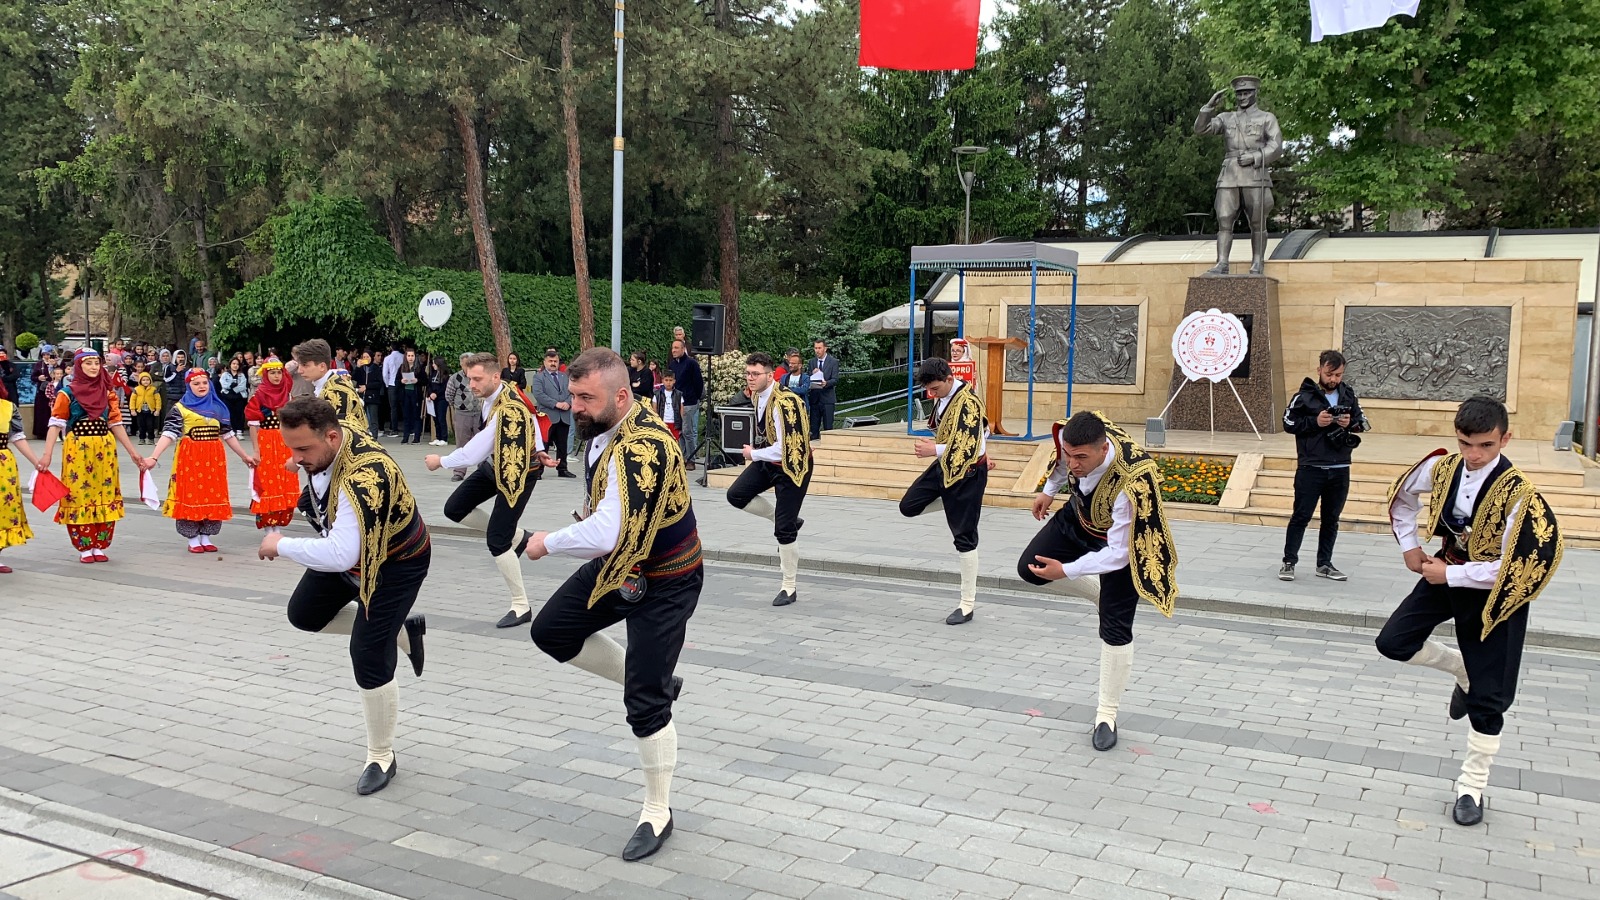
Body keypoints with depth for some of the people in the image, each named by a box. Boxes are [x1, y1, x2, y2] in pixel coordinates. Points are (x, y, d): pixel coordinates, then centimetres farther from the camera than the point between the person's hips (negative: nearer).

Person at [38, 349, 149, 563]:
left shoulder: (107, 393, 10)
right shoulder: (68, 392, -1)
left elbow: (116, 424, 12)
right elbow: (56, 424, -7)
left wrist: (133, 452, 9)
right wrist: (47, 454, -17)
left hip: (105, 450, 3)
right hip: (77, 449, -3)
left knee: (105, 495, 3)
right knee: (79, 494, 0)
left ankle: (100, 546, 12)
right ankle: (84, 548, 8)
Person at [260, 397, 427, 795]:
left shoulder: (363, 480, -43)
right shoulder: (327, 444, -16)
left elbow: (341, 555, -47)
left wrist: (281, 545, -33)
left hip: (394, 563, -9)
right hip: (350, 548, 9)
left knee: (368, 657, -11)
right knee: (304, 614, 17)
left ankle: (381, 759, 10)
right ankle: (400, 630, 28)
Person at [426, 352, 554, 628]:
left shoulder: (506, 410, -34)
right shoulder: (492, 394, -7)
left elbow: (474, 453, -30)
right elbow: (529, 415, 8)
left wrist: (440, 461, -15)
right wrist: (536, 450, 4)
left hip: (519, 473, -10)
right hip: (494, 465, 10)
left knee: (496, 540, -11)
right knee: (455, 509, 12)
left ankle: (521, 607, 3)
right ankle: (517, 537, 24)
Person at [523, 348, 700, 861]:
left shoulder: (641, 450, -35)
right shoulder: (607, 427, -5)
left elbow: (606, 534, -43)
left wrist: (547, 543, -26)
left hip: (663, 582, -9)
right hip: (618, 564, 9)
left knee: (646, 704, -5)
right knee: (551, 631, 13)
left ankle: (657, 813, 15)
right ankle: (650, 681, 26)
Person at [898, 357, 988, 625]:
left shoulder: (968, 402, -26)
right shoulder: (944, 395, 1)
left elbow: (968, 448, -31)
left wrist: (935, 450, -36)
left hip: (967, 472, -9)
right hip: (944, 466, 9)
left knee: (964, 537, -3)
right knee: (909, 506, 6)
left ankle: (967, 605, 6)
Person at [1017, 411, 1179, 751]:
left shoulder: (1130, 486, -46)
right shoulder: (1069, 437, -30)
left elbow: (1118, 554, -34)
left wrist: (1066, 571, -34)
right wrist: (1049, 490, 12)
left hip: (1121, 542, -6)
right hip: (1079, 517, 6)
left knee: (1115, 629, -4)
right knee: (1029, 569, 7)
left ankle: (1107, 715, 13)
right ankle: (1105, 595, 22)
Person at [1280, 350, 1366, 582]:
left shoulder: (1348, 395, 7)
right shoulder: (1305, 395, -6)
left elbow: (1363, 422, 15)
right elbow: (1288, 423, -4)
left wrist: (1351, 423, -7)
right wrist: (1315, 422, -17)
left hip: (1340, 469, 4)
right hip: (1311, 468, -4)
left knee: (1331, 518, 12)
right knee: (1301, 516, 0)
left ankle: (1324, 564, 21)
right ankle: (1289, 562, 9)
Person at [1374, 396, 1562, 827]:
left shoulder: (1517, 494, -28)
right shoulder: (1442, 467, -11)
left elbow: (1514, 570, -27)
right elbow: (1401, 496, 10)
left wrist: (1449, 575, -21)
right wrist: (1410, 547, 5)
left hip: (1492, 592, -5)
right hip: (1446, 572, 5)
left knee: (1486, 699, 2)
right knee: (1394, 643, -2)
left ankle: (1472, 787, 18)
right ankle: (1463, 670, 25)